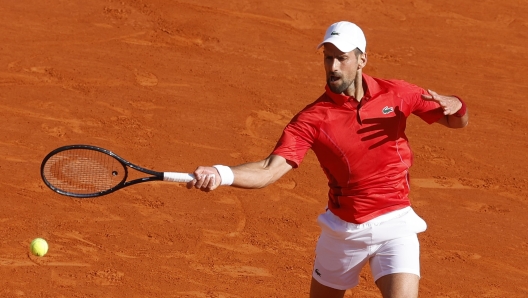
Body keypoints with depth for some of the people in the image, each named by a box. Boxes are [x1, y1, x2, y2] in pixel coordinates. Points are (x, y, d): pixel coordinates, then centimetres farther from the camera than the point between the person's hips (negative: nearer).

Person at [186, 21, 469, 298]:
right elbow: (270, 169, -23)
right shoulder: (313, 118, -12)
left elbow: (457, 121, 6)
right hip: (342, 231, 1)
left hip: (394, 226, 0)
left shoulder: (397, 94, -5)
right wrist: (221, 174, -42)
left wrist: (455, 106, -20)